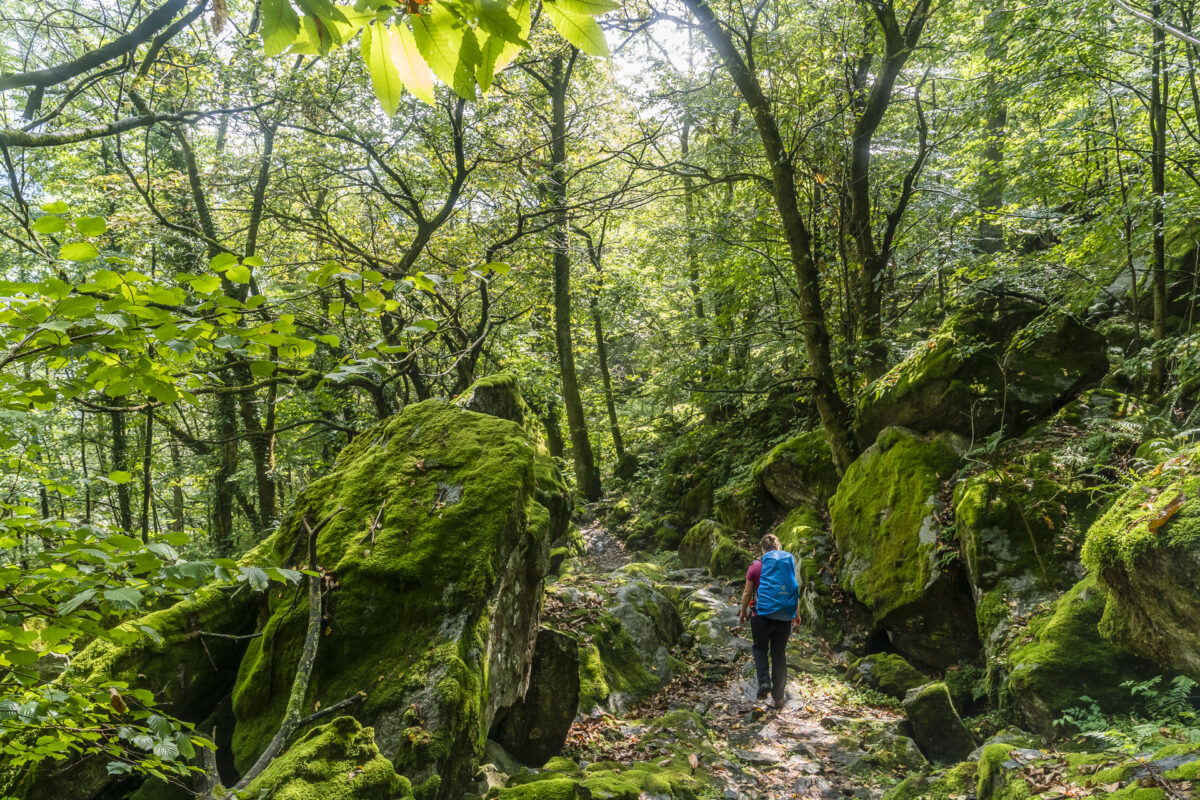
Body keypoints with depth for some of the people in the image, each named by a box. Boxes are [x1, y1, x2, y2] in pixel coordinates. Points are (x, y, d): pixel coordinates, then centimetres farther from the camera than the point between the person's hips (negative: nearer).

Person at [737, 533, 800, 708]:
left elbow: (747, 593, 0)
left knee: (760, 649, 18)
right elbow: (795, 592, 5)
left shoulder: (756, 566, -4)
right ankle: (778, 696, 14)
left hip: (762, 615, -2)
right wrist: (796, 617, 15)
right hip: (784, 618, 2)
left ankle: (764, 682, -4)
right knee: (779, 655, 11)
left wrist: (743, 612, 14)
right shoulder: (789, 564, 2)